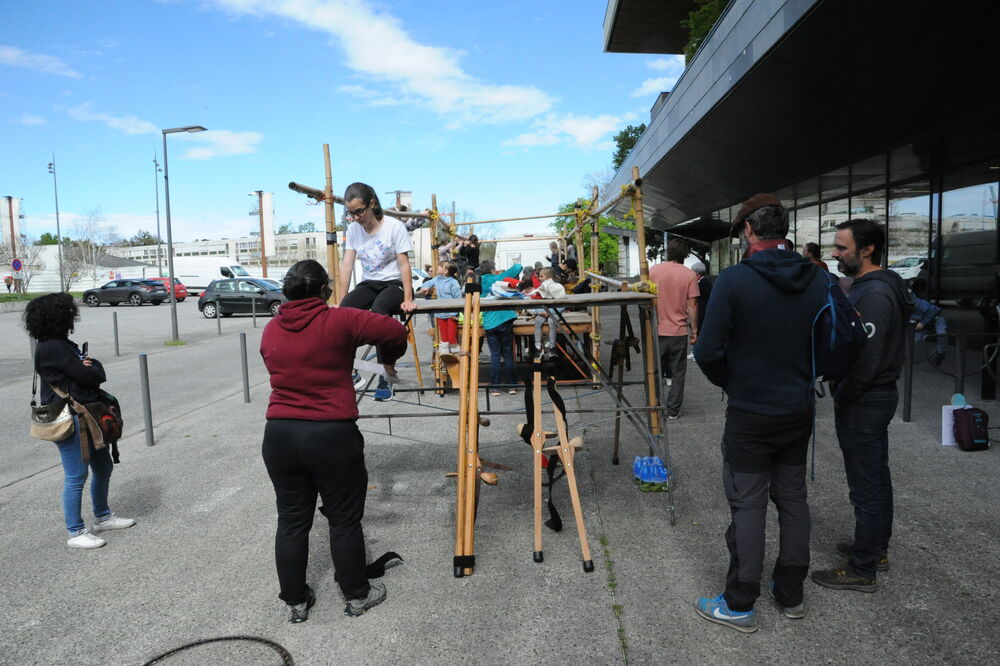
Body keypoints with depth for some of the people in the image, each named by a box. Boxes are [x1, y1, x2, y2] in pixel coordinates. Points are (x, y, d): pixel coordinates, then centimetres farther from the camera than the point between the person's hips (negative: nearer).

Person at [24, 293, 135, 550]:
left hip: (87, 415, 10)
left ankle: (102, 517, 35)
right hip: (68, 419, -10)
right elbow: (86, 377, -20)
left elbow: (99, 375, 12)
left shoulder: (64, 345, 15)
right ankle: (76, 533, 10)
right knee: (76, 476, -2)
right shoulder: (52, 348, -16)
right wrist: (92, 367, 1)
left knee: (103, 467, 18)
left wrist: (89, 366, -10)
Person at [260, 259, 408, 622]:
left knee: (292, 520, 15)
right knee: (344, 520, 10)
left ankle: (295, 601, 27)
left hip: (279, 434, 5)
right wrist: (389, 359, 4)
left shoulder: (270, 330, 6)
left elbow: (280, 369, 15)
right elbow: (395, 330, -15)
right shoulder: (338, 321, -10)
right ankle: (357, 595, 25)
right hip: (332, 436, -4)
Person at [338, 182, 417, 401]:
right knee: (343, 312, -26)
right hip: (368, 284, 4)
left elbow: (404, 264, -12)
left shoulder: (394, 226, -10)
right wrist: (342, 300, -7)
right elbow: (347, 265, -1)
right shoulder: (353, 229, 2)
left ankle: (385, 378, -31)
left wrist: (407, 299, -21)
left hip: (393, 283, -4)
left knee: (378, 309, -37)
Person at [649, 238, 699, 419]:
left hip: (657, 330, 1)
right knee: (677, 373, 10)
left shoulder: (654, 270, -3)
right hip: (679, 331, -1)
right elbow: (692, 305, -6)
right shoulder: (690, 275, -5)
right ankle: (673, 410, 12)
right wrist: (694, 331, 2)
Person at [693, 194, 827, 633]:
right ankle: (791, 595, 32)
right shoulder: (818, 281, -1)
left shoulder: (734, 280, -17)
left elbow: (708, 352, -17)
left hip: (750, 415, -5)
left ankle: (739, 605, 17)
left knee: (748, 505, 4)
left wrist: (729, 382, 2)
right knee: (793, 499, 17)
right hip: (800, 411, 5)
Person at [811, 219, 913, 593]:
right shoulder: (875, 287, 10)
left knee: (865, 487, -1)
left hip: (862, 403, -10)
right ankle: (876, 549, 35)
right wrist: (842, 390, 12)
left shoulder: (873, 294, -22)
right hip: (878, 397, 10)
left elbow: (864, 362, -26)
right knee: (877, 478, 20)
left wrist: (841, 397, -13)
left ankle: (862, 571, 10)